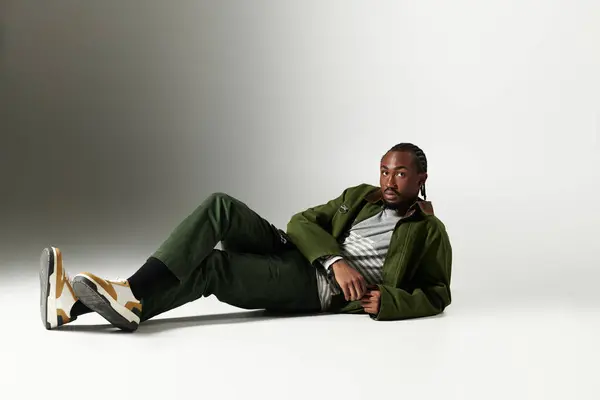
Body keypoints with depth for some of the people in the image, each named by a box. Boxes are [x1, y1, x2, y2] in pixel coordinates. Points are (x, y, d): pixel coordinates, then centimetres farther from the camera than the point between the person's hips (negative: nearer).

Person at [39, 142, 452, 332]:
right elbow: (302, 221, 9)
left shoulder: (430, 232, 7)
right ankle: (129, 292, -34)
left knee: (210, 268, -27)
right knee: (221, 206, -22)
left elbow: (437, 295, 2)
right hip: (290, 250, 5)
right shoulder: (361, 196, 19)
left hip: (321, 287, -5)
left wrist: (389, 301, -19)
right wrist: (337, 261, -12)